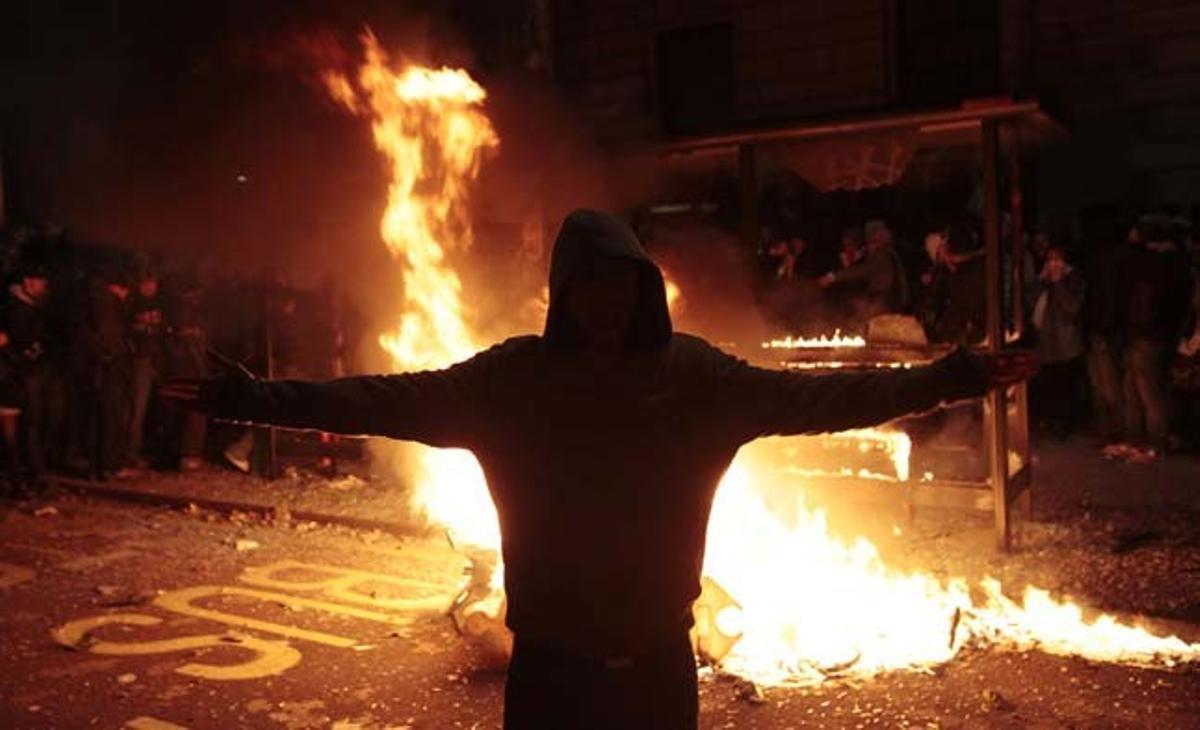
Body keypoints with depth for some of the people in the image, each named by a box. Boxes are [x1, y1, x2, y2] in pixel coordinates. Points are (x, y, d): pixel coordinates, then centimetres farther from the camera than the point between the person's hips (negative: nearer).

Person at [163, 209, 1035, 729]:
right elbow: (393, 398, -13)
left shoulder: (691, 371, -5)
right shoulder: (514, 375, -8)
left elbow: (808, 396, -8)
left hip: (657, 653, 1)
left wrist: (937, 380, -13)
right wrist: (256, 399, -19)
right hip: (552, 655, -1)